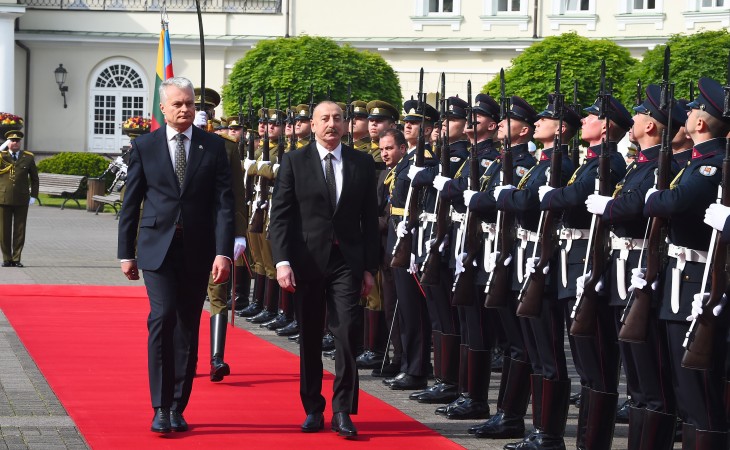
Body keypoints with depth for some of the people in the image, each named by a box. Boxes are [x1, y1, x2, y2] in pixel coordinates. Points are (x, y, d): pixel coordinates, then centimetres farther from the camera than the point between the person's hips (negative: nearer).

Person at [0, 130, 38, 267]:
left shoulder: (28, 158, 9)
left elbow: (34, 178, 14)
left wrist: (33, 196, 6)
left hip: (21, 200, 1)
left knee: (19, 231, 2)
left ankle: (16, 258, 9)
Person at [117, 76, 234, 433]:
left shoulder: (213, 146, 4)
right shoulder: (144, 146, 3)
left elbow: (223, 202, -1)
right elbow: (131, 203, 6)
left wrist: (223, 252, -10)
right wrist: (126, 252, 4)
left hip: (197, 251, 2)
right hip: (157, 248, -1)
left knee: (188, 328, 6)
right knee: (163, 317, -15)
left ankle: (177, 408, 14)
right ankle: (161, 408, -11)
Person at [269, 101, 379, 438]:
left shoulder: (362, 164, 7)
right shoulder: (294, 162, 2)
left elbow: (370, 218, 8)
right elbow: (280, 216, -2)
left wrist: (369, 267, 5)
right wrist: (282, 261, -11)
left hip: (347, 261, 0)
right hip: (306, 261, 0)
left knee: (347, 332, -10)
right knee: (309, 339, 7)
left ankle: (343, 411, -4)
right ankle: (313, 409, 18)